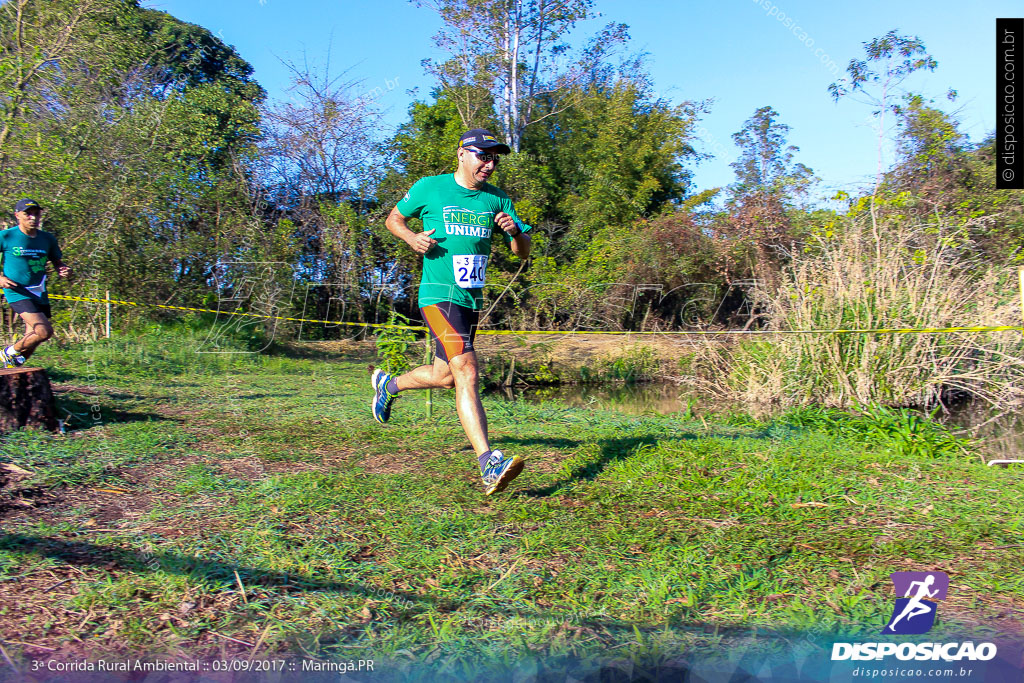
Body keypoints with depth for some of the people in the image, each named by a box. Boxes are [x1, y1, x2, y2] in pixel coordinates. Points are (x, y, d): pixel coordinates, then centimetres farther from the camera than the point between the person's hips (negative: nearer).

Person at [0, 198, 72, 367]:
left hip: (40, 294, 6)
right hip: (18, 293, -6)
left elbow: (57, 262, 18)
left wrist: (64, 270, -5)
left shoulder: (48, 238, 6)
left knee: (33, 338, 10)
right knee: (45, 331, -20)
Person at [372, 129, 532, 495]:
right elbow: (393, 219, 12)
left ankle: (388, 384, 48)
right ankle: (489, 465, -26)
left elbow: (523, 252, 9)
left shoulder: (497, 199, 8)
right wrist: (411, 237, -10)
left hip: (472, 300, 7)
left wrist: (515, 231, -13)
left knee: (444, 376, 19)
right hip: (438, 296, -6)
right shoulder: (429, 188, -2)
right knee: (467, 374, -21)